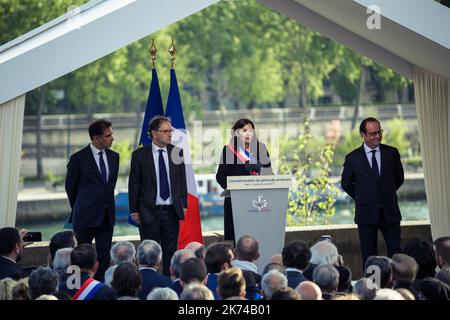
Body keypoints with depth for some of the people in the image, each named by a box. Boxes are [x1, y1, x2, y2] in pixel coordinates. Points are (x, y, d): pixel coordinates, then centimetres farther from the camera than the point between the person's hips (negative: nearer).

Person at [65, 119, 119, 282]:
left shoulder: (114, 156, 8)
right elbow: (70, 186, 3)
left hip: (107, 215, 5)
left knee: (104, 257, 6)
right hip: (86, 216, -5)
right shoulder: (78, 158, -8)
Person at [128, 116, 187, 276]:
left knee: (170, 253, 6)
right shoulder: (139, 155, -3)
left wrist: (184, 204, 6)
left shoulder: (177, 152, 5)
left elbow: (182, 180, 11)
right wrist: (134, 211, -4)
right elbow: (134, 184, -1)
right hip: (149, 213, -2)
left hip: (171, 212, 3)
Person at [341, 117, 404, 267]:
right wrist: (361, 198, 9)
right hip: (367, 214, -1)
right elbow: (346, 183, 9)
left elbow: (399, 178, 14)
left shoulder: (392, 153, 1)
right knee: (369, 256, 4)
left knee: (396, 254, 2)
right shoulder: (352, 158, -3)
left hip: (390, 212, 1)